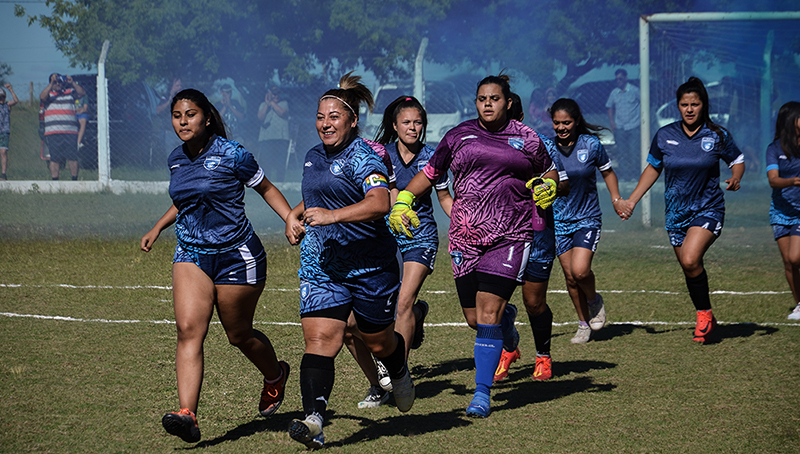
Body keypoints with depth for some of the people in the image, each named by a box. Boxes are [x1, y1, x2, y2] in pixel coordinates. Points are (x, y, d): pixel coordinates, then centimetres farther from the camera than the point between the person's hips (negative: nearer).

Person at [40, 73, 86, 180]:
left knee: (72, 158, -3)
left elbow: (83, 93, 3)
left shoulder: (70, 93, 15)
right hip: (53, 132, -1)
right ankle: (54, 180, 3)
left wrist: (72, 83, -8)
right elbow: (42, 97, -10)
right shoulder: (48, 94, 11)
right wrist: (51, 83, -15)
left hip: (70, 132, 1)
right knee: (55, 159, -1)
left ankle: (75, 179, 2)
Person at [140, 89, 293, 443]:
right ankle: (187, 415, -25)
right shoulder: (176, 160, 7)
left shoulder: (232, 155, -11)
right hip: (191, 255, 4)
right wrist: (158, 228, 21)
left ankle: (275, 376, 42)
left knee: (239, 335, 9)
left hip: (236, 256, -4)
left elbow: (266, 189, 1)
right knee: (188, 329, -15)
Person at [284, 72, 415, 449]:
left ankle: (399, 375, 48)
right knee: (319, 339, -13)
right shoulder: (313, 157, 13)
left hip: (370, 266, -5)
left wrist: (333, 215, -38)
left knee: (378, 342, 12)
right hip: (320, 267, 5)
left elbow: (380, 203, -30)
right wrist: (296, 215, 13)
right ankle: (314, 421, -25)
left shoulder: (363, 158, -12)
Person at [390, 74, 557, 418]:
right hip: (465, 236, 3)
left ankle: (482, 392, -6)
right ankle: (506, 317, 43)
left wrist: (548, 187, -2)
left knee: (488, 315, -13)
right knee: (474, 319, 5)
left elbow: (549, 174, 20)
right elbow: (429, 174, 16)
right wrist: (402, 202, 2)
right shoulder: (459, 136, 8)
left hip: (509, 235, -2)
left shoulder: (526, 139, 6)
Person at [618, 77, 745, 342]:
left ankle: (705, 313, -5)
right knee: (689, 269, 4)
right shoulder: (665, 136, 0)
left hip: (708, 209, -3)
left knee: (690, 260, -24)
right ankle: (706, 320, 22)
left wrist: (736, 178, -12)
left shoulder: (717, 136, -6)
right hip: (675, 213, 4)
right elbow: (653, 168, 14)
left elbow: (737, 160, 10)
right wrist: (631, 201, 10)